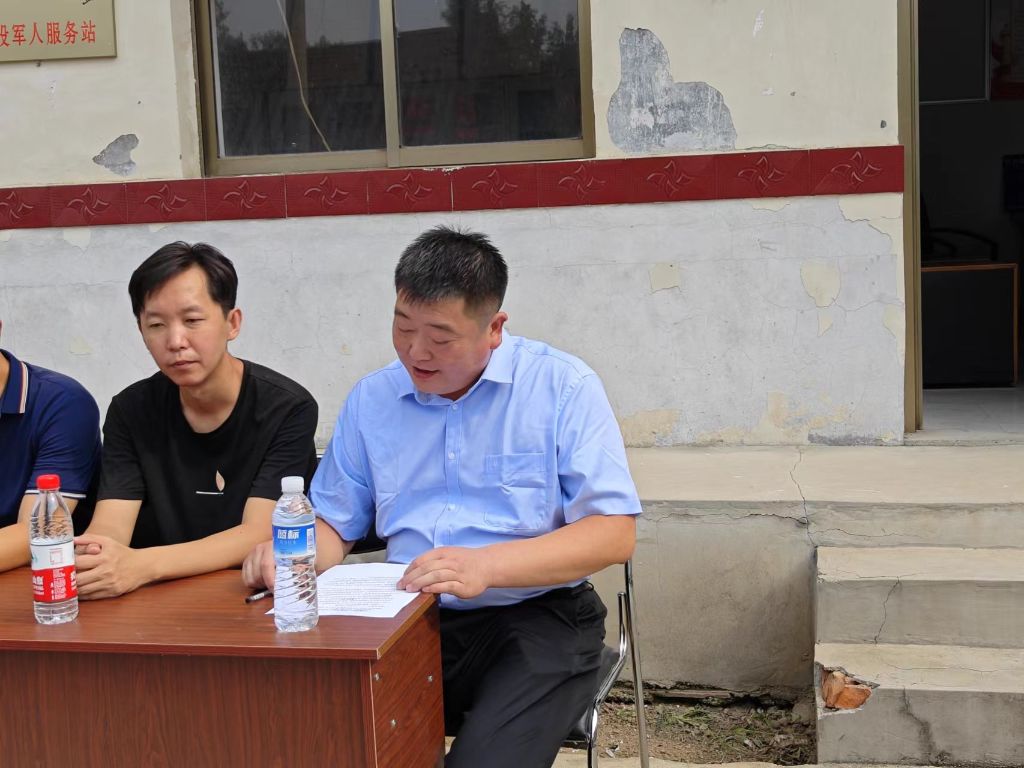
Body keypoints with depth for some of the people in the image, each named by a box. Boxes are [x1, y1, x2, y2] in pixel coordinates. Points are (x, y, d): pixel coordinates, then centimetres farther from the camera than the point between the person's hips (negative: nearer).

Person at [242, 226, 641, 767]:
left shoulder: (562, 386, -4)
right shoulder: (370, 400, 9)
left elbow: (615, 534, -10)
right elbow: (333, 525, 16)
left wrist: (486, 566, -23)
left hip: (537, 620, -3)